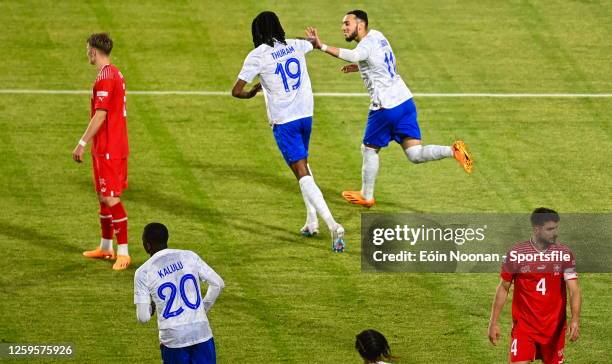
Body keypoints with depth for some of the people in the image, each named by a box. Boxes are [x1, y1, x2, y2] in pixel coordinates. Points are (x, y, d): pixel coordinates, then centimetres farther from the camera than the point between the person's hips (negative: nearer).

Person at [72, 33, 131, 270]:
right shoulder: (115, 74, 12)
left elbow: (100, 116, -22)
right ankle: (106, 248, 27)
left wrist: (82, 144, -18)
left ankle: (123, 252, -8)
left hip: (108, 150, -10)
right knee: (103, 196, 17)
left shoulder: (105, 78, -18)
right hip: (115, 146, 10)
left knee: (111, 199, -9)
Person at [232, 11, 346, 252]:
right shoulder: (296, 46, 6)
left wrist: (250, 94, 14)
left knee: (303, 174, -9)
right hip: (306, 115, 6)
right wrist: (310, 38, 55)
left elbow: (236, 91, -8)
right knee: (302, 163, 28)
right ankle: (312, 221, 29)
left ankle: (333, 225, -23)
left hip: (283, 121, -6)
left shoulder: (257, 56, -9)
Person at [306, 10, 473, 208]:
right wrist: (360, 67, 25)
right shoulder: (377, 35, 13)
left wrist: (322, 46, -48)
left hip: (386, 106, -8)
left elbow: (353, 55, -41)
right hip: (405, 100, 8)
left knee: (369, 149, 12)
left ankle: (366, 196, 24)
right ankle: (453, 150, -17)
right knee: (415, 154, 3)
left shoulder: (367, 45, -15)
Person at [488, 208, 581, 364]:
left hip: (554, 327, 2)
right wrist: (493, 323, 2)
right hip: (524, 326, -2)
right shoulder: (516, 254, -6)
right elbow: (503, 288, 4)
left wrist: (575, 320, -25)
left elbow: (574, 290, -9)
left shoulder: (565, 254, -4)